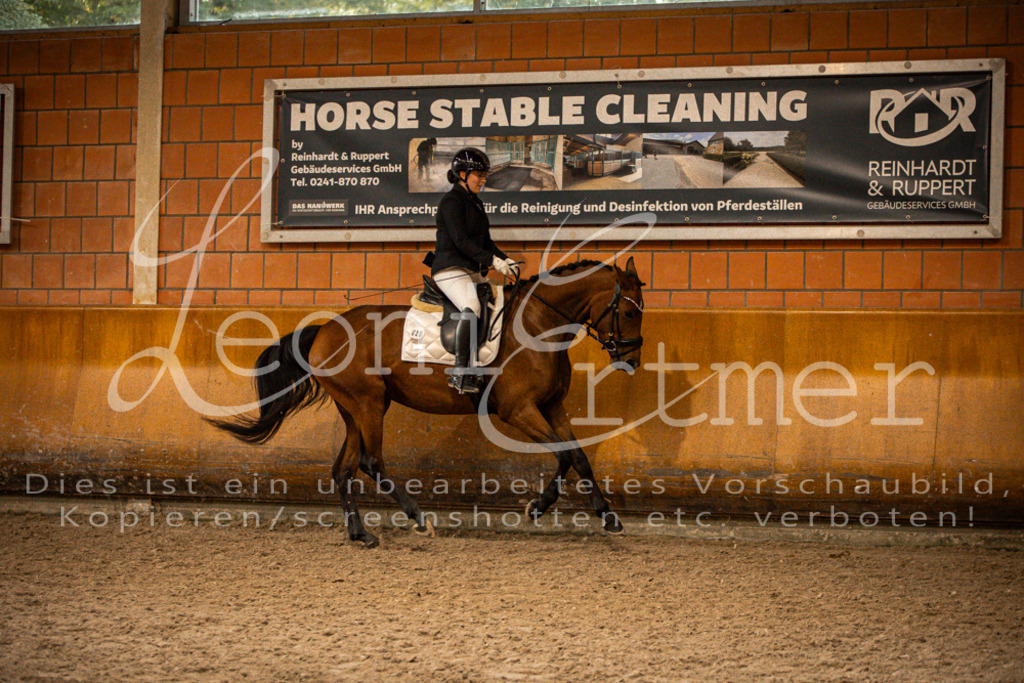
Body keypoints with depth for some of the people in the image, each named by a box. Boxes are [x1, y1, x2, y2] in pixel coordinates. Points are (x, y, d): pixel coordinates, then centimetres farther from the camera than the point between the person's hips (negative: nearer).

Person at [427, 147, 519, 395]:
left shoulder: (475, 203, 20)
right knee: (471, 309, -33)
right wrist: (492, 260, -25)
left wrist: (505, 259, 6)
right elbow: (460, 240, -19)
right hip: (451, 270, -10)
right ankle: (460, 372, -33)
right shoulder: (451, 201, -9)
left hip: (474, 271, 10)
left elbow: (485, 240, 22)